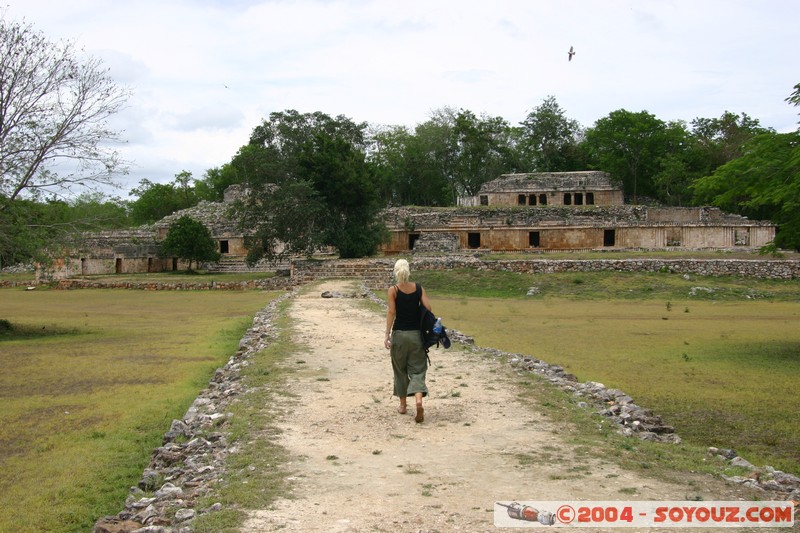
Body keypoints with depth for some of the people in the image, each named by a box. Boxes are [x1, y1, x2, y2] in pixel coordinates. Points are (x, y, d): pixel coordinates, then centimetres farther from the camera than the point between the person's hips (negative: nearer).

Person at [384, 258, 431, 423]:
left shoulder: (393, 290, -7)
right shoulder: (419, 288, -1)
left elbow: (391, 312, -11)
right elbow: (428, 308, -5)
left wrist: (387, 335, -8)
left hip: (399, 334, -1)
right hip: (416, 334, 1)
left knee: (400, 370, 15)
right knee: (417, 369, 5)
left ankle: (403, 405, 24)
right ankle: (419, 400, -19)